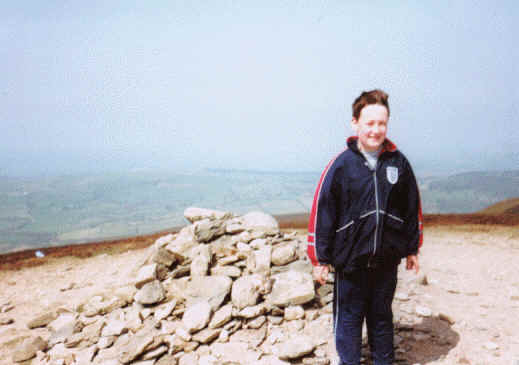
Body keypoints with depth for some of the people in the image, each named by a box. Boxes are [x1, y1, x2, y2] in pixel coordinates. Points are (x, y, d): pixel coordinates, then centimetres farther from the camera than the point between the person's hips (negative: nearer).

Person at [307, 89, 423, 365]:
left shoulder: (399, 162, 0)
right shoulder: (341, 164, -9)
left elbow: (412, 207, 10)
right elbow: (322, 211, -8)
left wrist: (412, 249, 13)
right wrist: (320, 259, -7)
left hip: (387, 259, 3)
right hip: (350, 260, -3)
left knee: (382, 317, 19)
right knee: (348, 319, 9)